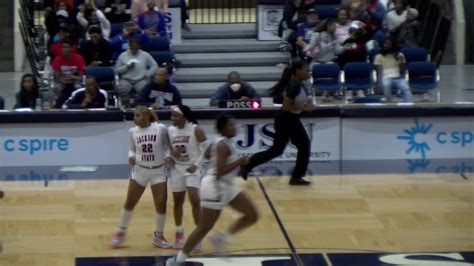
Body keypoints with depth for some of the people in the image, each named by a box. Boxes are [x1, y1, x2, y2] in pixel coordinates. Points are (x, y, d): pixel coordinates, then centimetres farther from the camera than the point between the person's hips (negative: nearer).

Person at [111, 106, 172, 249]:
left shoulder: (160, 129, -12)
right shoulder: (133, 131, -4)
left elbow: (168, 146, -1)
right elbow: (132, 149, 7)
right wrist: (131, 157, -13)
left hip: (158, 172, -1)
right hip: (139, 170, 2)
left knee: (161, 205, -2)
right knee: (129, 203, 5)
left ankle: (159, 236, 17)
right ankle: (121, 232, 22)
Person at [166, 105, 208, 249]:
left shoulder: (196, 130, -14)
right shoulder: (170, 130, 1)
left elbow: (206, 148, -10)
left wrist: (197, 164, -16)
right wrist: (169, 156, -5)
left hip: (193, 168, -5)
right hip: (177, 168, 5)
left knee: (194, 199, -15)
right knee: (177, 201, 9)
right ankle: (179, 234, 23)